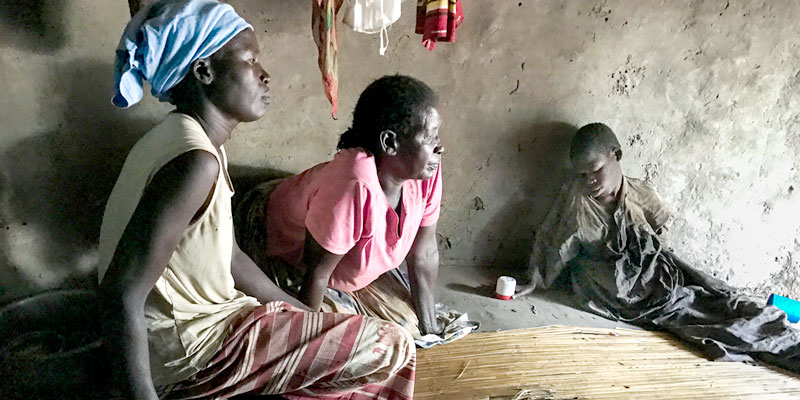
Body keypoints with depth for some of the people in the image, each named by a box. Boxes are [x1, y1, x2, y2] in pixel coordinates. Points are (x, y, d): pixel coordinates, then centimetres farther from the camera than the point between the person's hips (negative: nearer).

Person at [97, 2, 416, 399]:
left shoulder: (185, 138, 6)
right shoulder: (194, 161, -26)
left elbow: (226, 256, 12)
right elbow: (121, 295, -29)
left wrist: (310, 316, 13)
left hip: (194, 323, 10)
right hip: (189, 351, -10)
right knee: (391, 346, -5)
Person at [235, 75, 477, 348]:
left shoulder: (427, 173, -20)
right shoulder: (355, 188, -42)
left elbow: (424, 254, -9)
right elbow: (316, 275, -31)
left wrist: (430, 329, -3)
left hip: (352, 262, 6)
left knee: (410, 327, 4)